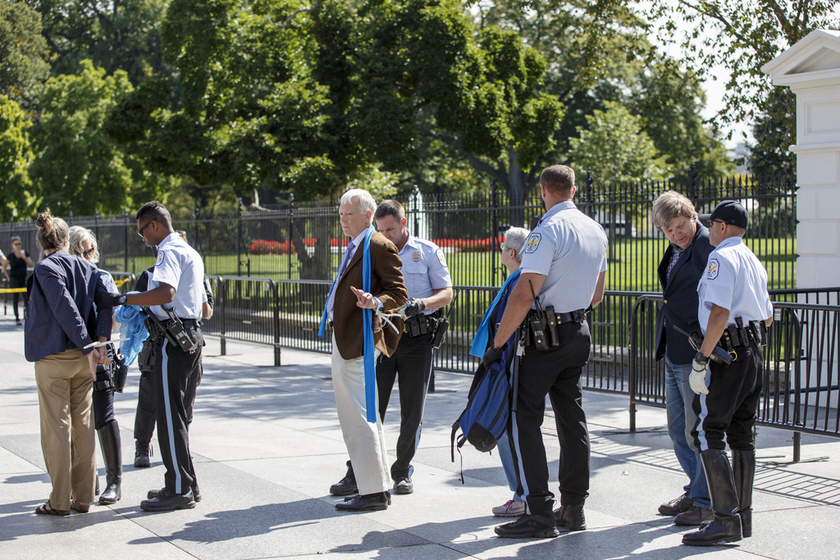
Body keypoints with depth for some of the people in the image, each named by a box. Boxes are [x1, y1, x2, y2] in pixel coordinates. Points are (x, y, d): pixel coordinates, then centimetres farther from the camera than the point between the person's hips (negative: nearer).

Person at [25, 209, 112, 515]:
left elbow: (66, 309, -18)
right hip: (83, 360, 6)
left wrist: (88, 347, -17)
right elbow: (107, 300, -4)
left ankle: (60, 501, 5)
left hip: (53, 358, -5)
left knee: (56, 427, 0)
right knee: (83, 426, 10)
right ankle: (83, 497, 15)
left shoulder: (45, 269, -10)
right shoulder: (86, 268, 8)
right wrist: (99, 341, -7)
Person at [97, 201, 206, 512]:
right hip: (188, 337, 10)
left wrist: (123, 299, -24)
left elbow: (165, 292, -30)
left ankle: (179, 490, -3)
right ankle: (185, 483, 22)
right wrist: (148, 308, 27)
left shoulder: (169, 252, -12)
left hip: (173, 342, -10)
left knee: (169, 415, -6)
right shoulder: (189, 252, 20)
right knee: (175, 414, 16)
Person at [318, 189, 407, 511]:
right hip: (344, 340, 11)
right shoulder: (355, 247, 20)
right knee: (364, 417, 14)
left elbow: (398, 293, -15)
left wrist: (376, 302, -31)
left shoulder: (379, 247, -11)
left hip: (358, 340, -11)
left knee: (358, 418, -10)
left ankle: (372, 492, -5)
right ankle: (378, 486, 22)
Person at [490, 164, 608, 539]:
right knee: (572, 417, 12)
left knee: (523, 419, -4)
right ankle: (573, 508, 18)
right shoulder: (596, 231, 10)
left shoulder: (547, 231, -16)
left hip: (546, 336, -8)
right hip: (579, 332, 8)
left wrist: (497, 343, -16)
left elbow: (524, 295, -21)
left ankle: (539, 513, -5)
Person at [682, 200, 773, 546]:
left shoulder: (721, 257, -10)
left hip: (726, 352, -9)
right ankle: (743, 515, 16)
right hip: (753, 354, 10)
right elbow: (768, 316, 24)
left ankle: (726, 521, -14)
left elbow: (720, 313, -20)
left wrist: (701, 360, -19)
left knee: (707, 433, -10)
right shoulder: (754, 262, 19)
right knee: (742, 434, 11)